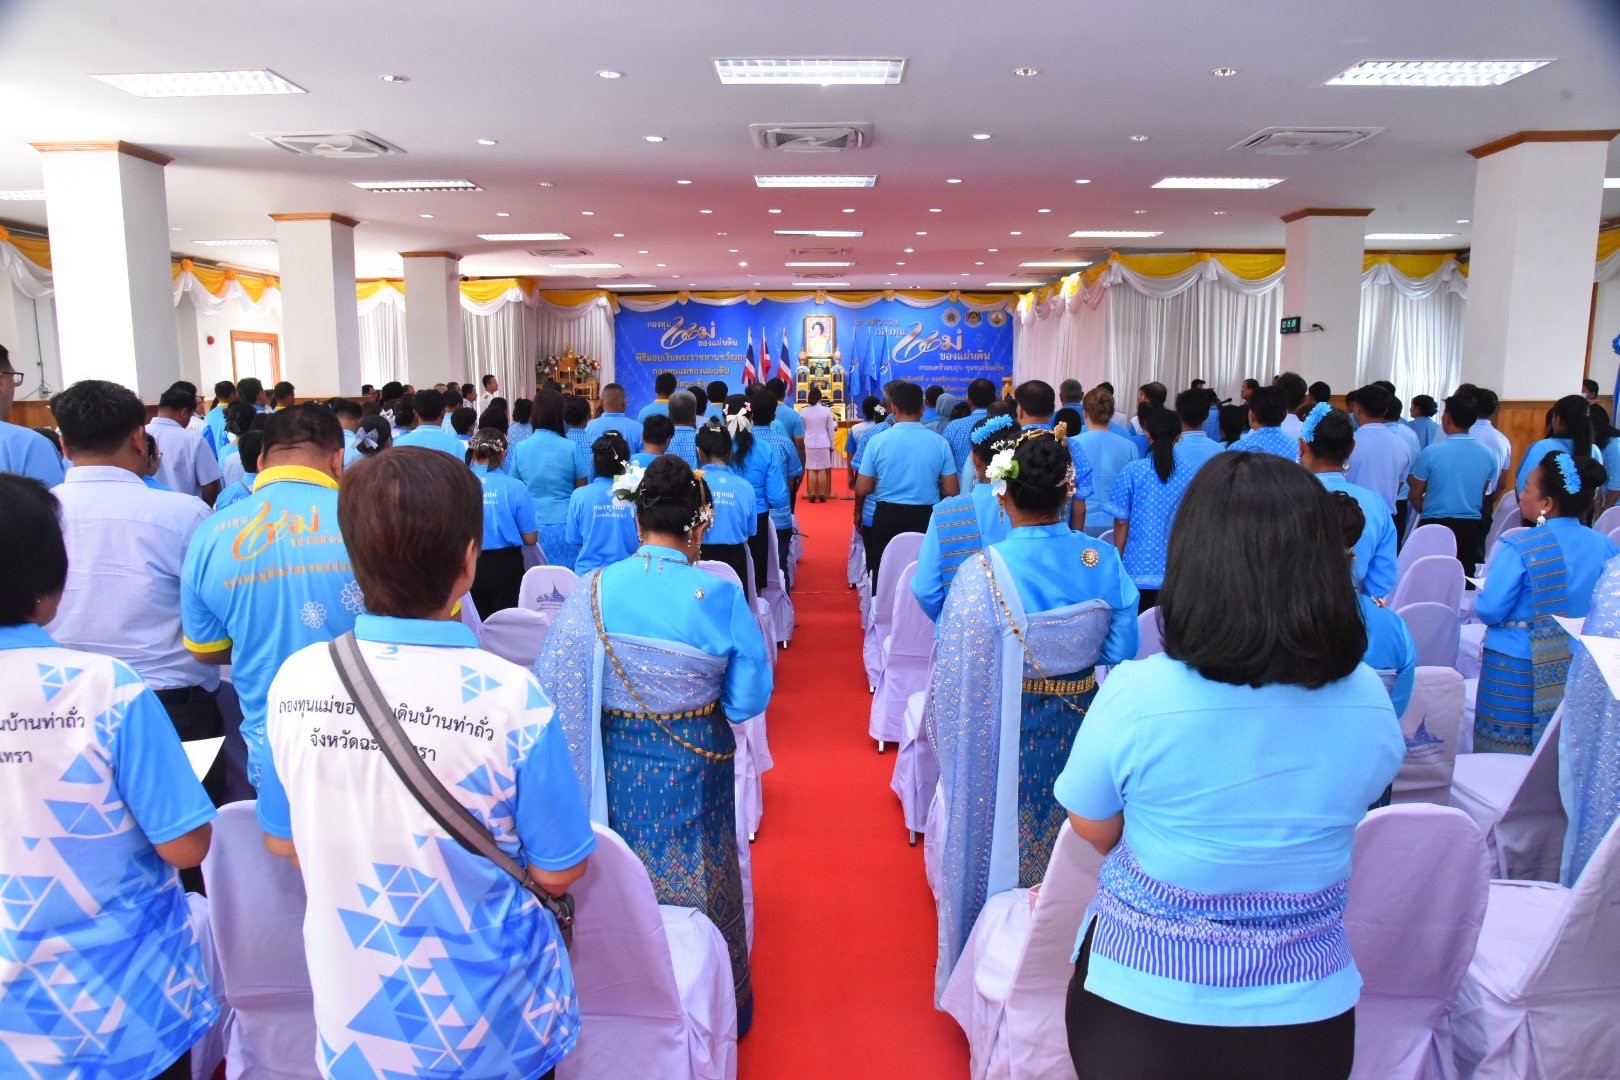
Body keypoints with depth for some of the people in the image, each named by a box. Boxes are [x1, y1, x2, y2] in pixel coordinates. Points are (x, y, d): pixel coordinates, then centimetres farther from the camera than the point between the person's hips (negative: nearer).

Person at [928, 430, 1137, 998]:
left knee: (1000, 846, 16)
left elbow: (957, 678, -17)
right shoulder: (1103, 561, -10)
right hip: (1082, 733, 4)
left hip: (1006, 740, -3)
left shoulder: (983, 573, -22)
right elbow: (1122, 651, 0)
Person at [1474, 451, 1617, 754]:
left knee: (1502, 754, 6)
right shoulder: (1607, 547, -2)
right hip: (1581, 670, 5)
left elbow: (1488, 611, -16)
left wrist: (1478, 597, 5)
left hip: (1517, 669, -5)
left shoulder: (1518, 549, -18)